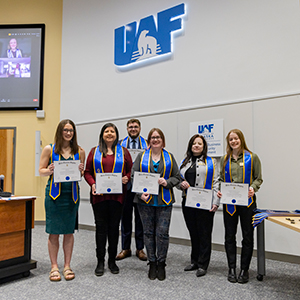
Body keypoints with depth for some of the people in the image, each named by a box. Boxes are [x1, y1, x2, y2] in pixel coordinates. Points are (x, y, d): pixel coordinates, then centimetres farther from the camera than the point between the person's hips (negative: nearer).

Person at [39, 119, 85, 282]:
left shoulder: (79, 151, 7)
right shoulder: (49, 149, 2)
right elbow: (41, 171, 3)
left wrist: (81, 170, -9)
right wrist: (50, 170, -18)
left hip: (72, 194, 2)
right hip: (54, 193, -2)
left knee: (69, 231, 8)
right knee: (53, 232, 3)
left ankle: (67, 266, 22)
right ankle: (54, 267, 19)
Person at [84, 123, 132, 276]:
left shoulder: (123, 151, 9)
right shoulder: (94, 152, 9)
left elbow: (131, 170, 8)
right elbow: (87, 172, 6)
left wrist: (126, 178, -12)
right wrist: (92, 184, -10)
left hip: (117, 195, 0)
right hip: (99, 195, 0)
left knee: (114, 227, 7)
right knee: (101, 227, 4)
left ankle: (112, 260, 22)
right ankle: (100, 262, 16)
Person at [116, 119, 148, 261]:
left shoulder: (147, 144, 6)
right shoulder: (120, 144, 9)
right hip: (125, 185, 1)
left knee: (140, 217, 7)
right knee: (125, 216, 7)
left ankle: (140, 248, 20)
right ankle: (125, 248, 20)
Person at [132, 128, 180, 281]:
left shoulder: (169, 157, 9)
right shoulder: (141, 156, 7)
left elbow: (177, 177, 8)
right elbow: (133, 176, 2)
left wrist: (167, 182, -11)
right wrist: (140, 193, -11)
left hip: (164, 201, 0)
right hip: (145, 200, 0)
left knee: (162, 233, -1)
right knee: (148, 232, 8)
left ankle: (161, 264, 16)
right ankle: (152, 263, 22)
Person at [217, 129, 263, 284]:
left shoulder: (252, 157, 1)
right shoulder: (224, 159, 9)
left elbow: (258, 178, 1)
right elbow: (221, 179, 12)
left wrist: (253, 188, -18)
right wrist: (219, 190, -7)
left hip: (247, 201, -2)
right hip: (229, 202, 2)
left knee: (247, 236, 6)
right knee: (229, 236, 8)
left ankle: (244, 269, 20)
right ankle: (232, 269, 21)